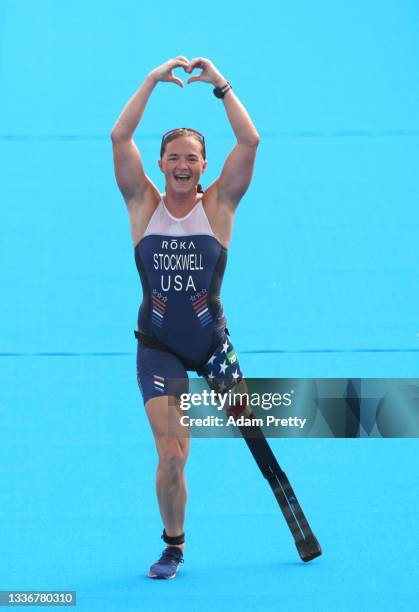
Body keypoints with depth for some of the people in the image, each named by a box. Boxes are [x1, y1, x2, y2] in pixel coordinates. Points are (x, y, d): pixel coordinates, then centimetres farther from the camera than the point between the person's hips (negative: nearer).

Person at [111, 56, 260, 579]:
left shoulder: (217, 205, -4)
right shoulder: (144, 204, -3)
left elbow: (250, 143, -15)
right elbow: (119, 138, -12)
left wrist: (221, 84, -17)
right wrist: (153, 80, -14)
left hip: (212, 341, 1)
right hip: (158, 348, -1)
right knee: (171, 456, -8)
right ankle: (173, 545, 12)